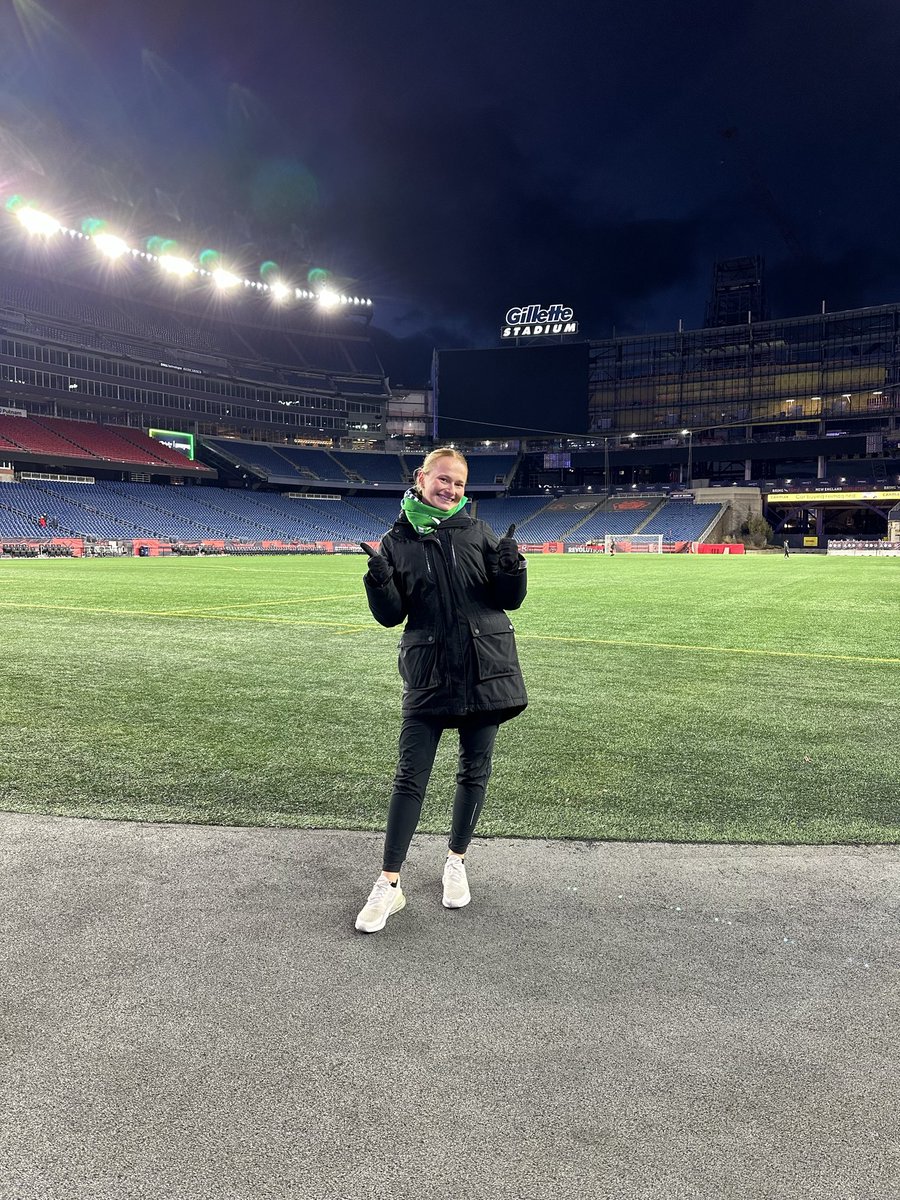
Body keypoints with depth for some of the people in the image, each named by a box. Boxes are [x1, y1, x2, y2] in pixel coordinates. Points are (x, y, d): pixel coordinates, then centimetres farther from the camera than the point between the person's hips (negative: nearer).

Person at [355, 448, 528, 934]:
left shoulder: (478, 533, 3)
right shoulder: (398, 541, 2)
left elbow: (510, 600, 4)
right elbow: (391, 615, 1)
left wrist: (511, 566, -16)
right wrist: (379, 579, -18)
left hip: (486, 670, 1)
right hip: (429, 674, -1)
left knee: (474, 771, 12)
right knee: (409, 777, 0)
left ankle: (456, 861, 32)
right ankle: (389, 884, 12)